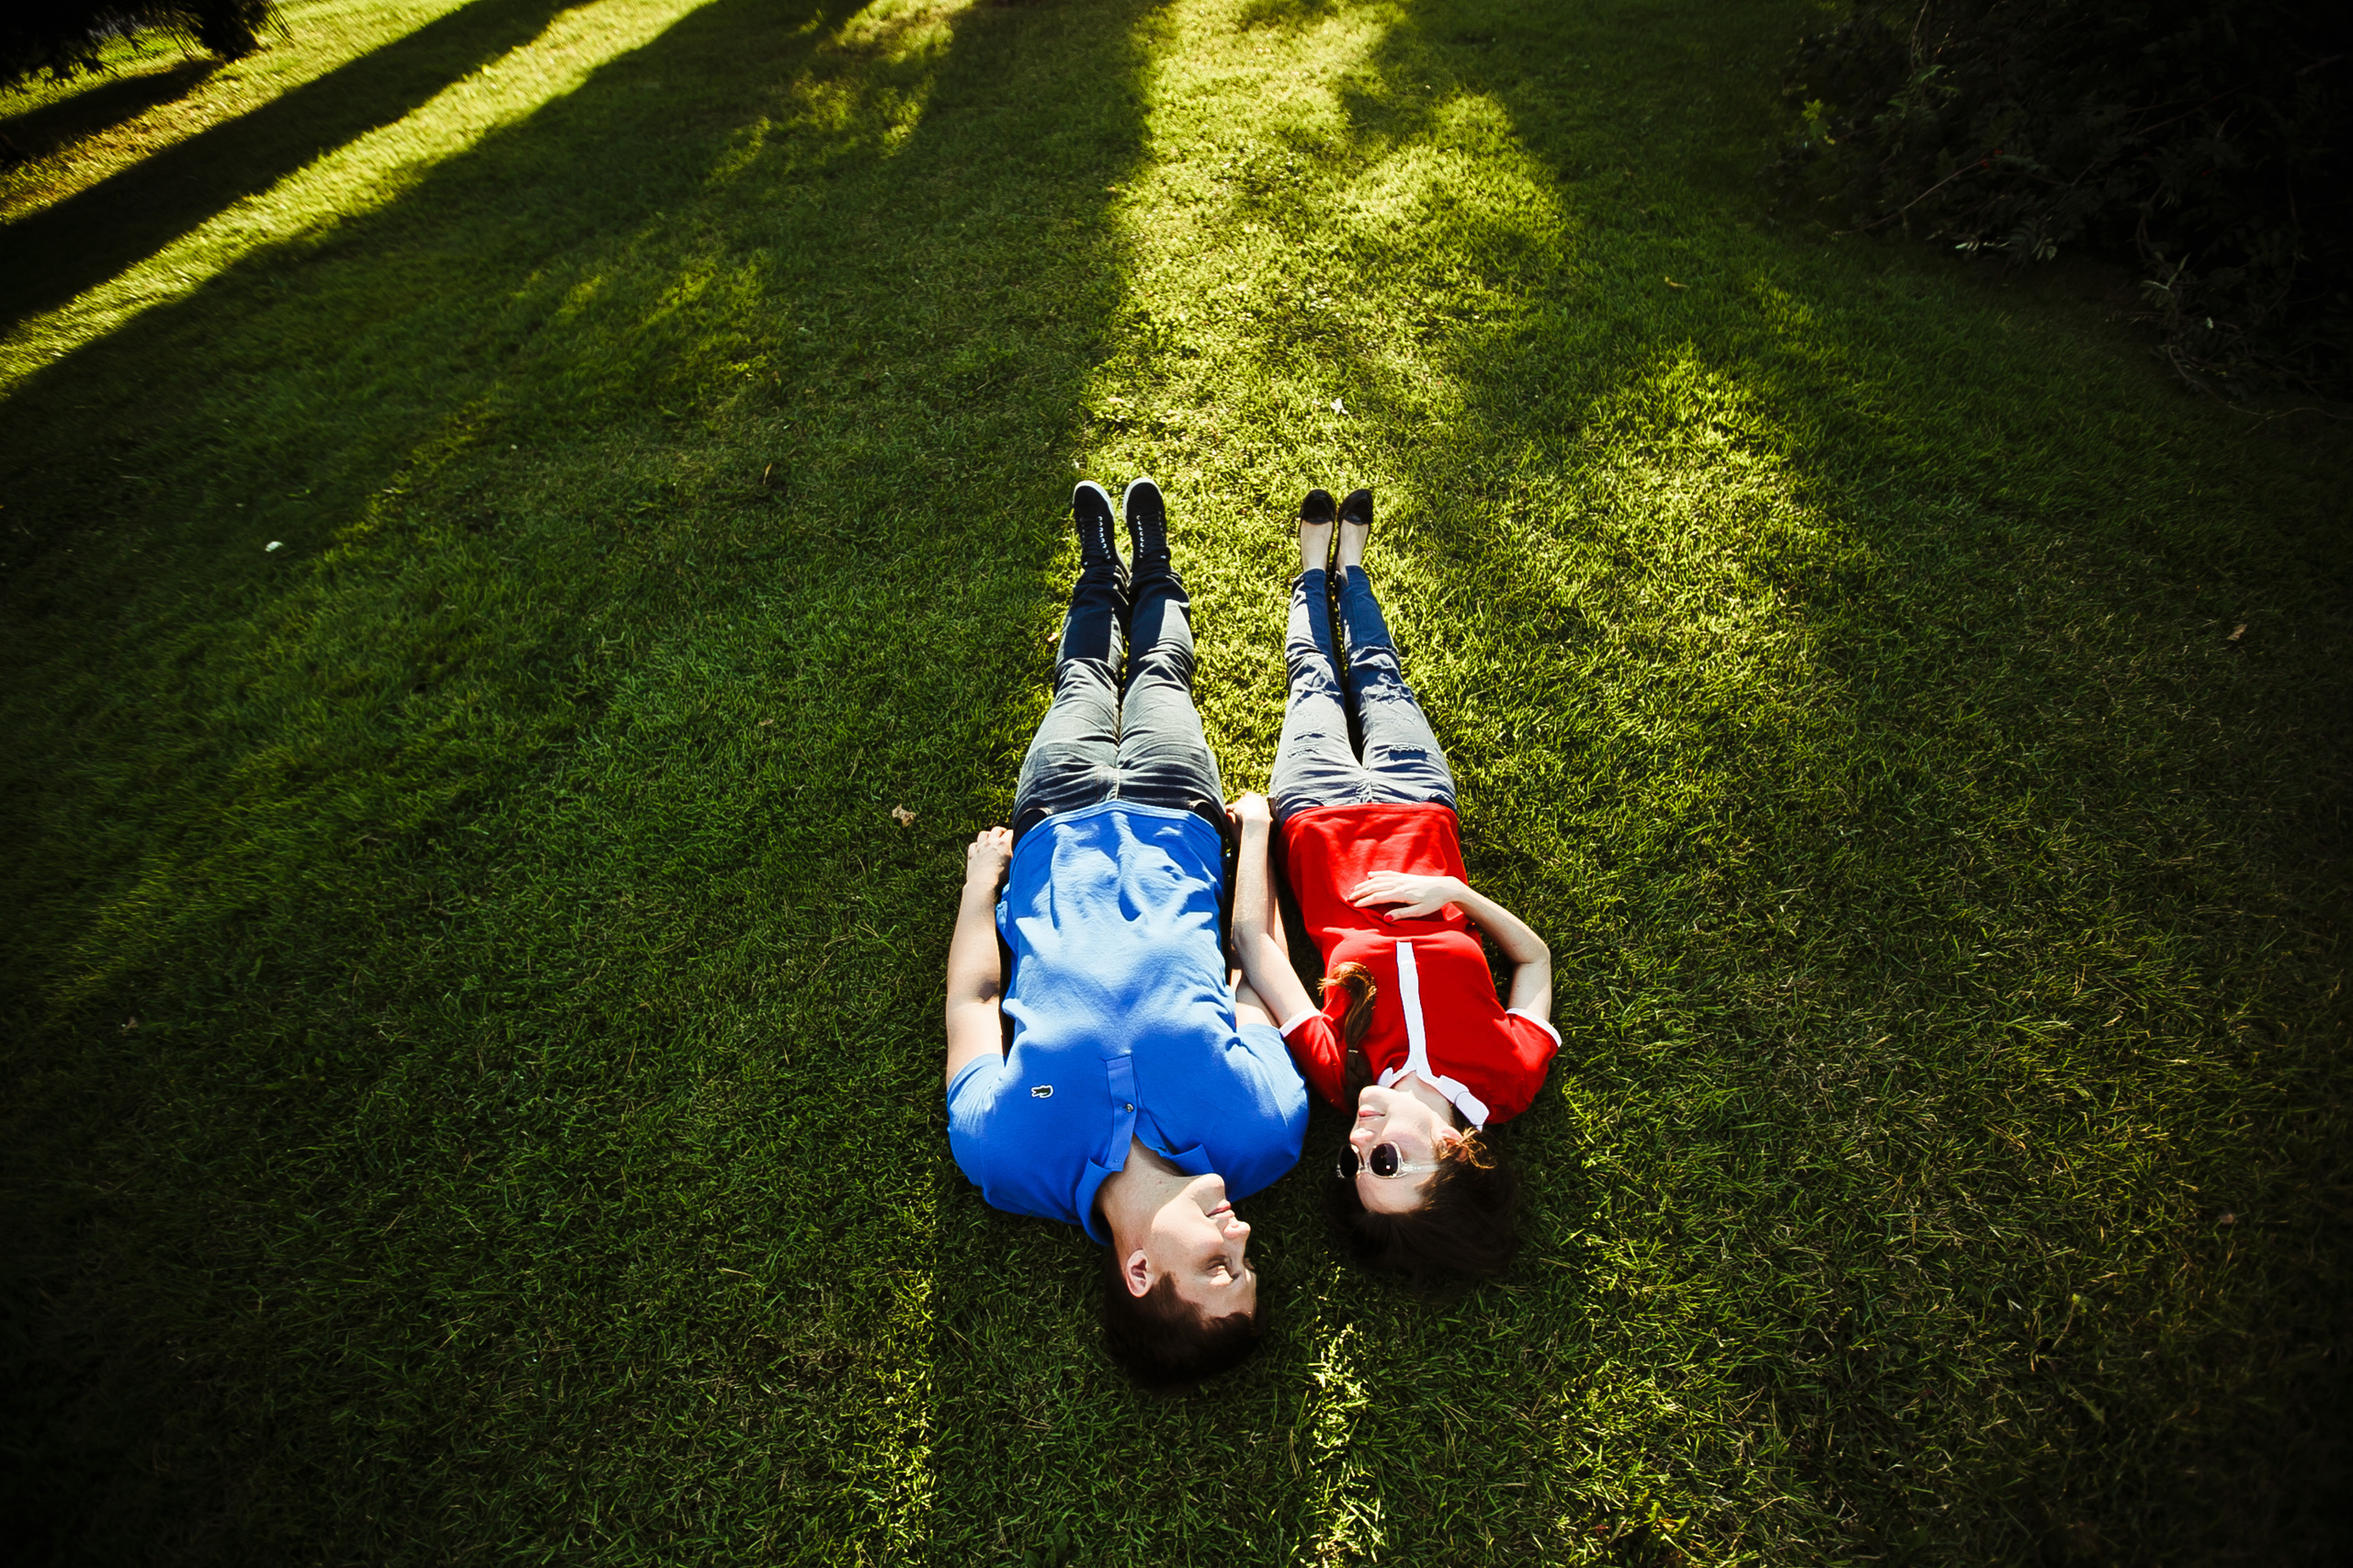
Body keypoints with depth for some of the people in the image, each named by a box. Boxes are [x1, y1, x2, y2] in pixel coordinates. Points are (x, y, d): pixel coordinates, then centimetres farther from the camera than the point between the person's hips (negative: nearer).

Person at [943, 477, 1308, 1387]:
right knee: (1157, 677, 22)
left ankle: (1106, 580, 58)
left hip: (1058, 833, 0)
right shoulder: (1261, 1141, -34)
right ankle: (1146, 577, 56)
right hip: (1175, 820, 1)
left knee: (1082, 685, 23)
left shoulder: (1007, 1159, -35)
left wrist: (981, 875, -3)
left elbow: (972, 998, -17)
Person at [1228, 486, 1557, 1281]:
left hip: (1320, 812, -1)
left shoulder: (1339, 1077, -34)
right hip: (1417, 806, 2)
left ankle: (1319, 560, 52)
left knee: (1314, 682, 20)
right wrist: (1453, 891, -31)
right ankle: (1343, 560, 53)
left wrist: (1255, 824, -18)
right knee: (1379, 678, 21)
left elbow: (1254, 942, -26)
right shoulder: (1509, 1078, -29)